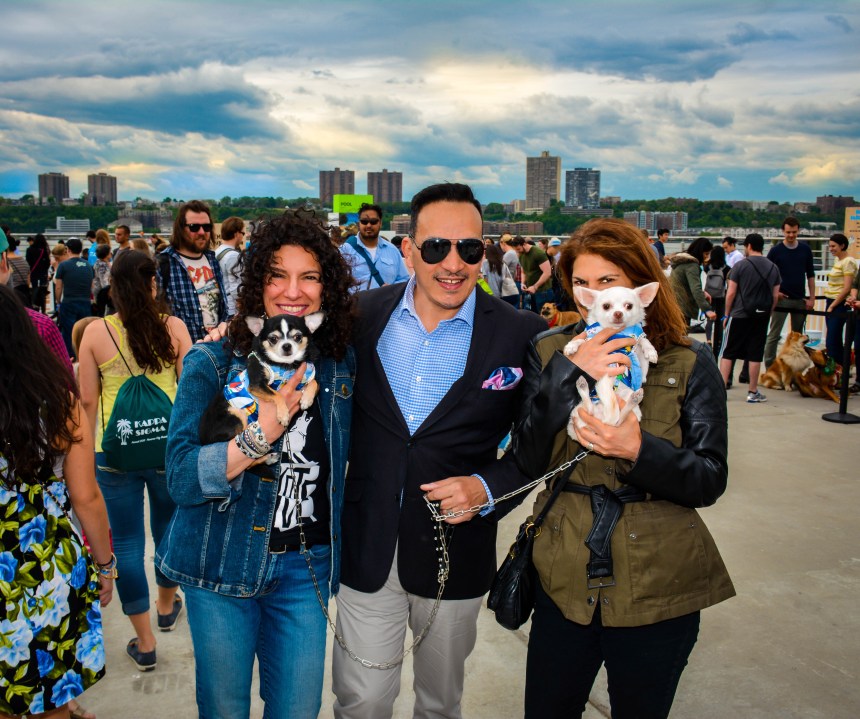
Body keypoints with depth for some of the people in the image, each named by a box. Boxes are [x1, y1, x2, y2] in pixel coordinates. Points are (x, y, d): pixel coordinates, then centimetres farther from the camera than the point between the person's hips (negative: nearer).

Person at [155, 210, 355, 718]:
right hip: (224, 564, -2)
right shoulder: (213, 365, -10)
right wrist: (258, 434, -30)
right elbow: (181, 478, -18)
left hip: (305, 568, 3)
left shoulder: (341, 364, -1)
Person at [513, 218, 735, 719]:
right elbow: (528, 462, -10)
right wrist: (570, 377, -22)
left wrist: (639, 450, -26)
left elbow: (710, 480, -8)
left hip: (658, 591, -1)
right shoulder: (551, 352, -1)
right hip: (565, 583, 2)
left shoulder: (691, 363, -6)